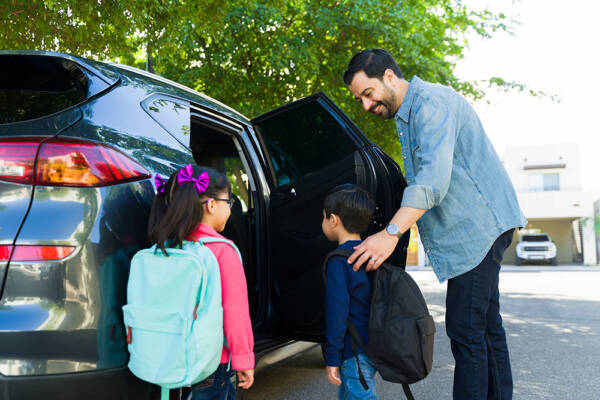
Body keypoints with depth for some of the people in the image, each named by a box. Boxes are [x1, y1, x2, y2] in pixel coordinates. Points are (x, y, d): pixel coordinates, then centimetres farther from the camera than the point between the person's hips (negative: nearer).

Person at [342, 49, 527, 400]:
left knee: (465, 330, -9)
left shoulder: (431, 102, -15)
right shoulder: (408, 114, 18)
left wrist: (392, 232, -34)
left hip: (479, 226, -11)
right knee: (486, 325, 16)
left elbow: (435, 176, -28)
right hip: (478, 229, 11)